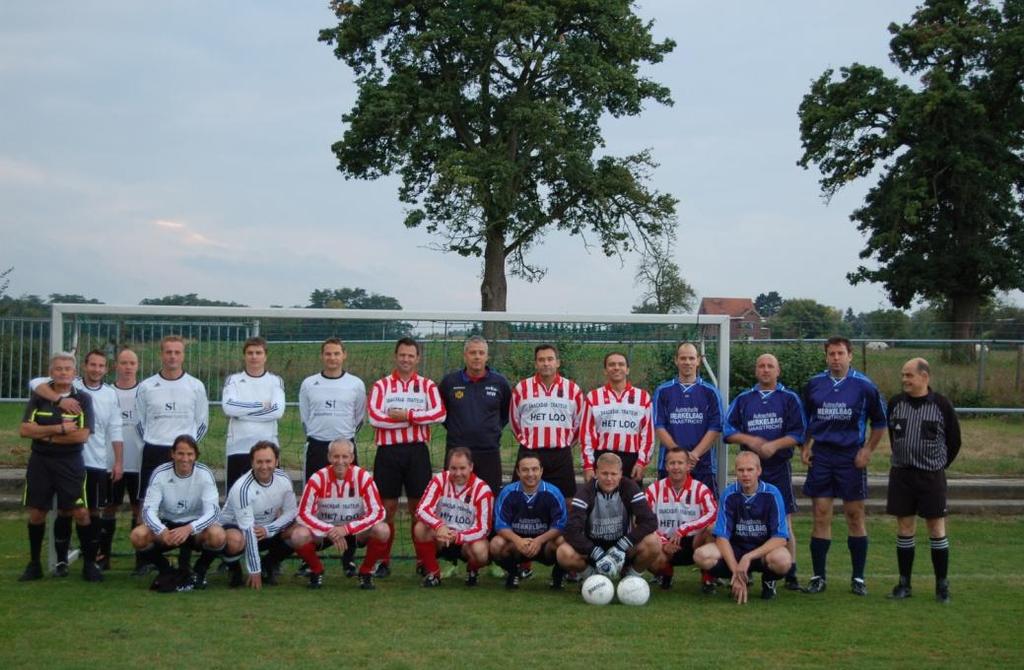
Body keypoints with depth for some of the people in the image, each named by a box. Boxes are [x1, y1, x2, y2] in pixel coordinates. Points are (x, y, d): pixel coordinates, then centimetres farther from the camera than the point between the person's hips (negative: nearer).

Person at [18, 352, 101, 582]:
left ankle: (89, 563, 6)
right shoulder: (38, 397, 4)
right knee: (36, 513, 7)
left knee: (81, 512, -6)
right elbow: (24, 430, -7)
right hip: (40, 462, 2)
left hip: (70, 463, -2)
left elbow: (83, 435, -13)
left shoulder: (83, 399, -2)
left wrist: (45, 435, -10)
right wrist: (59, 429, -16)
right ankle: (34, 564, 21)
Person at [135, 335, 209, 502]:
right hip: (153, 453, 0)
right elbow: (139, 421, 12)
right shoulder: (146, 387, 3)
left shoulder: (196, 386, 3)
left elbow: (202, 422, 10)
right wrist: (152, 443, 7)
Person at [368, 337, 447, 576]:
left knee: (418, 507, 3)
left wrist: (407, 415, -16)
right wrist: (417, 418, -10)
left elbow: (440, 413, -8)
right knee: (388, 507, 3)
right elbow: (375, 417, -10)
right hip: (388, 450, 0)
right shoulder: (381, 385, 7)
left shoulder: (428, 386, 9)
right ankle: (384, 561, 11)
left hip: (417, 450, 0)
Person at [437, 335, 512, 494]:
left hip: (489, 453, 0)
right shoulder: (450, 381, 2)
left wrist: (495, 429, 7)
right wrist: (451, 427, 8)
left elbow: (508, 411, 17)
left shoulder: (500, 383, 3)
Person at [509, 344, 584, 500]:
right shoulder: (521, 389, 3)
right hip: (529, 454, 0)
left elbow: (579, 422, 14)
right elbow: (514, 420, 14)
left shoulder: (573, 389, 5)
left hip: (561, 456, 0)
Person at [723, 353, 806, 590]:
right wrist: (749, 439, -8)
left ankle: (790, 575, -1)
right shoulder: (743, 399, 12)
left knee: (784, 522, -4)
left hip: (779, 466, -2)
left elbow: (798, 433, -1)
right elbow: (727, 430, 8)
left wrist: (774, 445, -16)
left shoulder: (789, 398, 6)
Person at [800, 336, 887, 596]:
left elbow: (879, 423, 5)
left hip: (851, 457, -2)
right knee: (821, 518, 2)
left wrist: (867, 450, -3)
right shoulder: (814, 384, 6)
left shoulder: (864, 385, -2)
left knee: (855, 517, 3)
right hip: (820, 455, 2)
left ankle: (858, 578, 12)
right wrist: (805, 447, 7)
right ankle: (818, 577, 9)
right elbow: (804, 419, 18)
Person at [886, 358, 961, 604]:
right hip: (901, 474, 3)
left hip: (932, 476, -3)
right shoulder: (895, 403, 2)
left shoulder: (941, 404, -6)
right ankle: (904, 583, 14)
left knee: (936, 528, 1)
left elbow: (954, 441, 4)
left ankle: (942, 584, 9)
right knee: (904, 528, 6)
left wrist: (940, 464, 9)